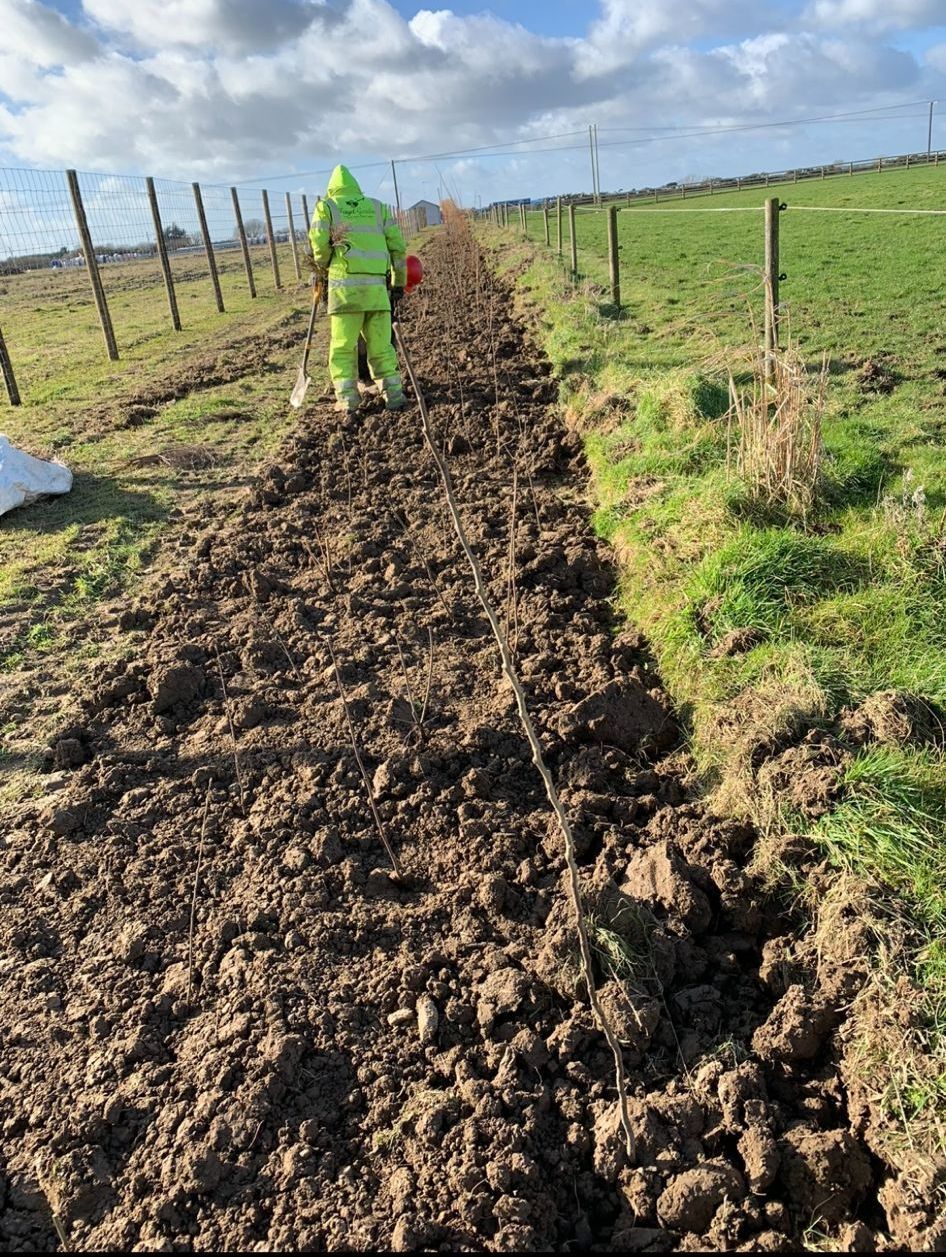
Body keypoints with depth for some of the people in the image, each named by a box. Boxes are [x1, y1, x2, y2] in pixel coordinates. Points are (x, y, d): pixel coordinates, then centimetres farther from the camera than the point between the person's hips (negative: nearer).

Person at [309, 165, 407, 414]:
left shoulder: (326, 207, 11)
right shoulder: (377, 207, 19)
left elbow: (319, 244, -2)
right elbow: (397, 246, 13)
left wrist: (323, 267, 17)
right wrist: (399, 282, 20)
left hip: (345, 284, -2)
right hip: (376, 285, 2)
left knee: (343, 346, 4)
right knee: (381, 345, 9)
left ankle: (348, 399, -2)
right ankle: (393, 394, 4)